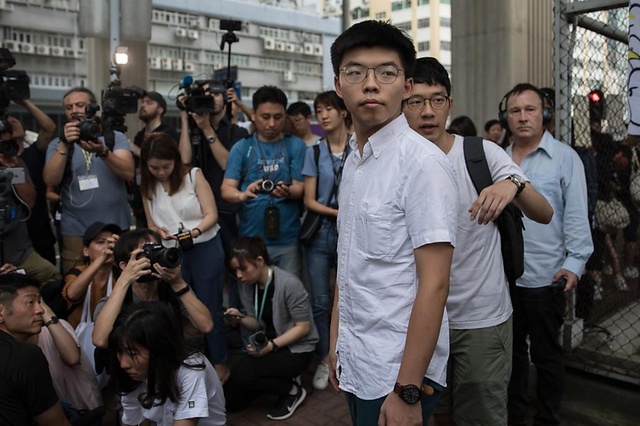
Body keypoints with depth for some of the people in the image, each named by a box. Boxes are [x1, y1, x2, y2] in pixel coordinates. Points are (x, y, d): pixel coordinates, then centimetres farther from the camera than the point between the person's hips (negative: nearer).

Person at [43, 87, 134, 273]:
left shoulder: (116, 137, 3)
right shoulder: (58, 144, 6)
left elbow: (129, 173, -13)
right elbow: (50, 180, -11)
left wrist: (103, 151, -28)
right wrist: (65, 145, -22)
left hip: (117, 228, 0)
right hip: (76, 232, 1)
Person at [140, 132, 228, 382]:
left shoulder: (193, 175, -7)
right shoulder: (148, 186, 2)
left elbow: (212, 214, -9)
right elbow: (151, 224, 7)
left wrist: (194, 232, -27)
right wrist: (159, 231, -16)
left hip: (205, 248, -3)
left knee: (209, 307, 5)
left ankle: (219, 363, 19)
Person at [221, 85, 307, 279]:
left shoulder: (296, 146, 3)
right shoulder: (241, 148, 4)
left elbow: (300, 188, -2)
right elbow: (226, 189, -4)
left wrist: (287, 191, -26)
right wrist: (242, 195, -26)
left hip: (288, 240, 0)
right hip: (250, 239, 1)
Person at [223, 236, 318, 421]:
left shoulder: (289, 284, -23)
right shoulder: (248, 286, -2)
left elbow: (303, 327, -19)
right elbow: (258, 324, 6)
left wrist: (272, 345, -28)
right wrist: (240, 319, -15)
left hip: (296, 349, -7)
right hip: (267, 345, 8)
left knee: (240, 372, -27)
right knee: (230, 400, 2)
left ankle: (292, 390, -6)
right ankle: (280, 379, 19)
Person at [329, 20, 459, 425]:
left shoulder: (423, 162, -18)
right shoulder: (354, 160, 6)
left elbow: (434, 284, -20)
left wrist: (407, 390, -20)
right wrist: (337, 343, 11)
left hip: (397, 371, -7)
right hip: (355, 363, 7)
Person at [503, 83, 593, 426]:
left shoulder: (565, 157, -5)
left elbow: (576, 214, -8)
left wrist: (575, 262, -16)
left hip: (545, 277, -4)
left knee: (546, 353, 10)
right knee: (512, 349, 18)